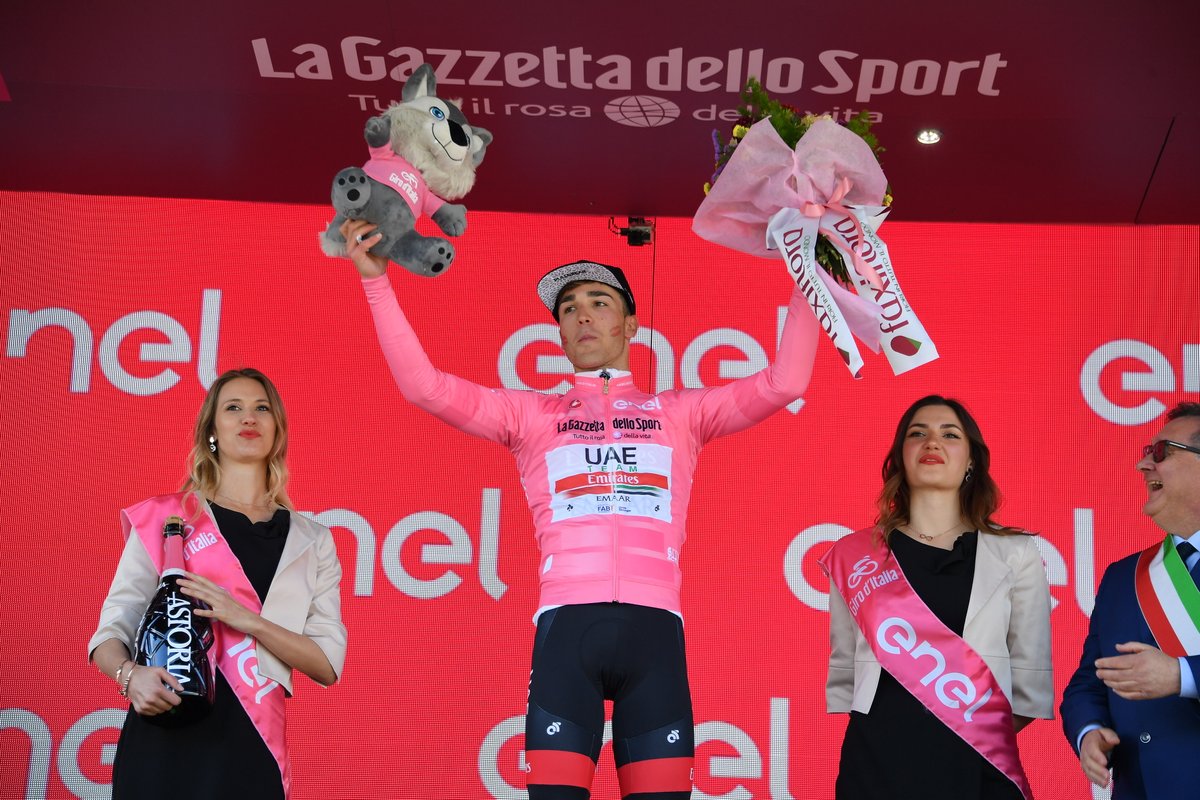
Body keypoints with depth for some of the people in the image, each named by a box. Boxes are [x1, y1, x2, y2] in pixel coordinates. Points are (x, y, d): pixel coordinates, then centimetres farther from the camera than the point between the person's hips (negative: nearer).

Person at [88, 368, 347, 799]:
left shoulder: (311, 540, 9)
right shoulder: (165, 518, 4)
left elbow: (329, 663, 1)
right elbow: (111, 631, 2)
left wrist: (247, 620, -14)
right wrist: (130, 675, -20)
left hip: (251, 746, 1)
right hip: (164, 738, -1)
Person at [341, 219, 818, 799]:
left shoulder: (679, 412, 19)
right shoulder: (531, 414, 18)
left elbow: (784, 382, 11)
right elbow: (423, 385, 9)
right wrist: (377, 281, 4)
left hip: (653, 625, 1)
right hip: (566, 624, 0)